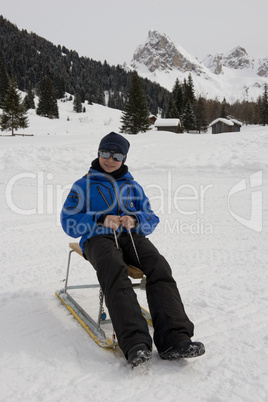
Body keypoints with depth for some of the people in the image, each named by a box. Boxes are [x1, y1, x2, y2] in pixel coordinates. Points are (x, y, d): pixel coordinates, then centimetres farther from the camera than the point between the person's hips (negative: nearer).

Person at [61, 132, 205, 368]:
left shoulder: (132, 186, 25)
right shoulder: (83, 186, 17)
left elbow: (151, 219, 17)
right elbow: (69, 223, 6)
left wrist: (135, 220, -8)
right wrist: (101, 219, -12)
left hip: (131, 236, 3)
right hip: (98, 238, -2)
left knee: (160, 266, -29)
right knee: (115, 271, -37)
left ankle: (174, 339, -37)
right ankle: (135, 343, -47)